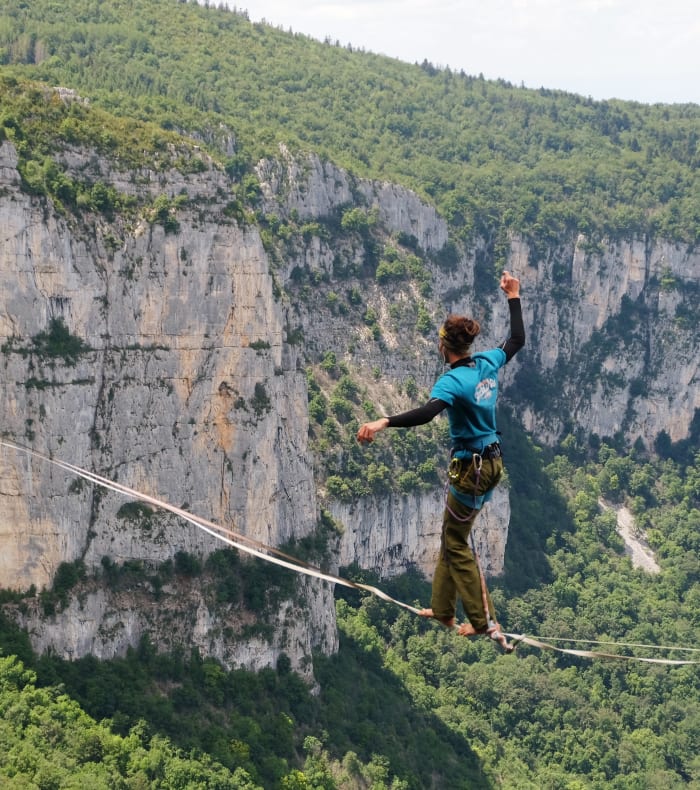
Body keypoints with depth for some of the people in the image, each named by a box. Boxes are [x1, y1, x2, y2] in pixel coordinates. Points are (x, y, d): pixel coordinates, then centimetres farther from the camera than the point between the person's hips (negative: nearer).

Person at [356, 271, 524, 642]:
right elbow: (517, 340, 19)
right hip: (492, 461, 9)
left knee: (456, 544, 6)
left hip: (471, 468, -9)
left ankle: (483, 620, 9)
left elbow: (427, 412, -41)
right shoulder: (487, 364, 0)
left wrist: (383, 422, -52)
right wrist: (514, 297, 28)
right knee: (451, 533, 20)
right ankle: (443, 608, 30)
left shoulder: (452, 380, -23)